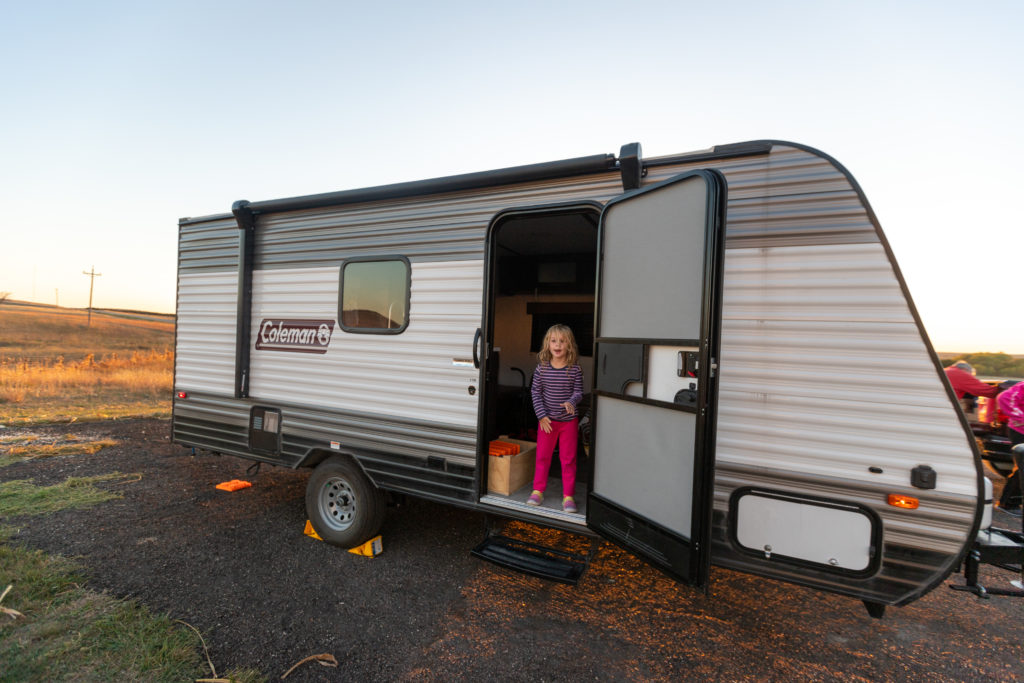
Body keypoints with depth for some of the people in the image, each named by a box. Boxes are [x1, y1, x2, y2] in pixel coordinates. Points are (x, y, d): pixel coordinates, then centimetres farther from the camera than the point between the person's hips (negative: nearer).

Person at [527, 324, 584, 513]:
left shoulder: (575, 369, -8)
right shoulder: (542, 368, -6)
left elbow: (578, 391, -4)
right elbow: (535, 392, -2)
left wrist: (571, 402, -26)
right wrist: (541, 415, -8)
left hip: (569, 420, -1)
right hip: (547, 420, 1)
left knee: (568, 458, 8)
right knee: (542, 456, 13)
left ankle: (568, 496, 21)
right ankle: (538, 490, 28)